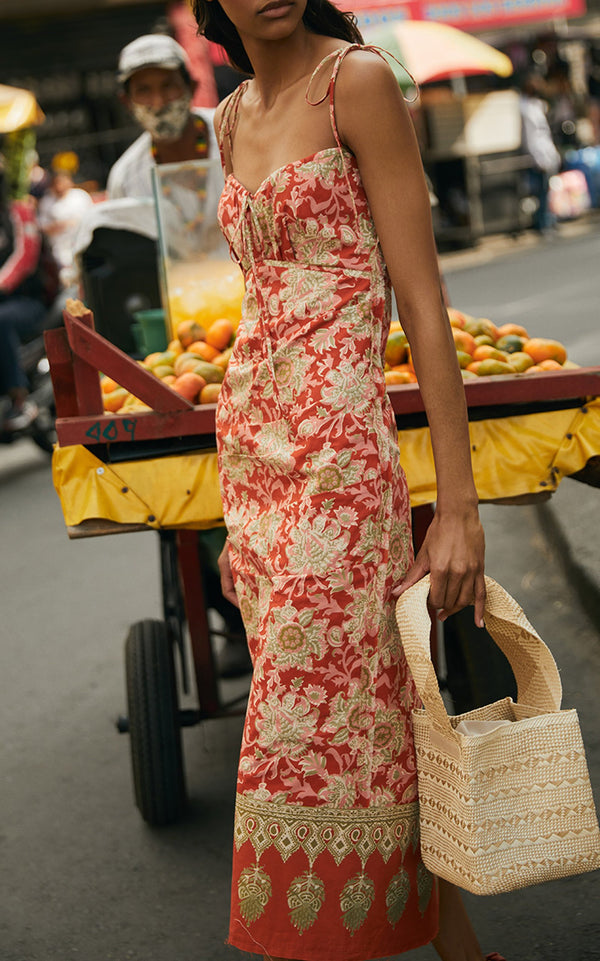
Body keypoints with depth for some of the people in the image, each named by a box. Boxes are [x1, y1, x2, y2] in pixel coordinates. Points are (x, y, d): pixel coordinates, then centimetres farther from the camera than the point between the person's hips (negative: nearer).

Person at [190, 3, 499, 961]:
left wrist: (458, 508, -17)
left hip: (337, 442, -7)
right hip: (252, 443, 7)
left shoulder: (356, 80, -8)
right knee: (302, 702, 8)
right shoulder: (234, 117, 14)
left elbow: (424, 306, -12)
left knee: (328, 712, -9)